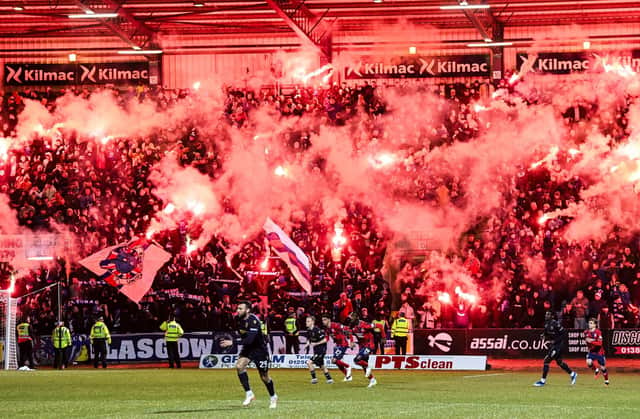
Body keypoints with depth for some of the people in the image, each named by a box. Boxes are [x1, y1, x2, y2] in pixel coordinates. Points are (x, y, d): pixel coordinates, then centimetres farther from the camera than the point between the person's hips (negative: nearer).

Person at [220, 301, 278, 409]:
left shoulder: (253, 321, -28)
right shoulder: (238, 319, -6)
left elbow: (250, 339, -37)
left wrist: (233, 342, -40)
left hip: (260, 348, -6)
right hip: (248, 348, 6)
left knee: (264, 376, 4)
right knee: (239, 366, -21)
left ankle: (273, 397, 29)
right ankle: (249, 394, -12)